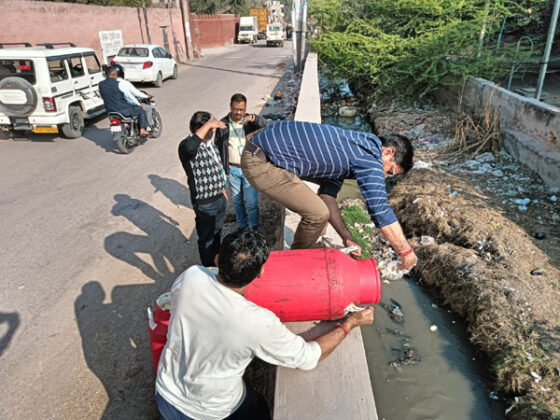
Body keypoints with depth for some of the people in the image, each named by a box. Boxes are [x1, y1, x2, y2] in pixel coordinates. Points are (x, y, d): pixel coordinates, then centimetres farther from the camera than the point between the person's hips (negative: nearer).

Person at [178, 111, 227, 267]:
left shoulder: (209, 142, 4)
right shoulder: (187, 145, -25)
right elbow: (189, 147, -52)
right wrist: (208, 125, -46)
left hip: (219, 198, 8)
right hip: (204, 204, -8)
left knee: (216, 234, 27)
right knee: (206, 239, 12)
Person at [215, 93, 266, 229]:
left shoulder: (250, 121, -4)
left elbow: (263, 123, -27)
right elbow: (218, 148, 4)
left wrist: (253, 118, -49)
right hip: (232, 169, 2)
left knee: (252, 201, 1)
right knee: (237, 200, 15)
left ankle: (254, 229, 16)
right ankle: (242, 225, 34)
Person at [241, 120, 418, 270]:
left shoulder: (349, 150, 17)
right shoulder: (369, 158, -13)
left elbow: (328, 194, 16)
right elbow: (381, 211, -13)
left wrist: (347, 238, 13)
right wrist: (406, 251, 0)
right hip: (261, 163, -10)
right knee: (318, 214, -7)